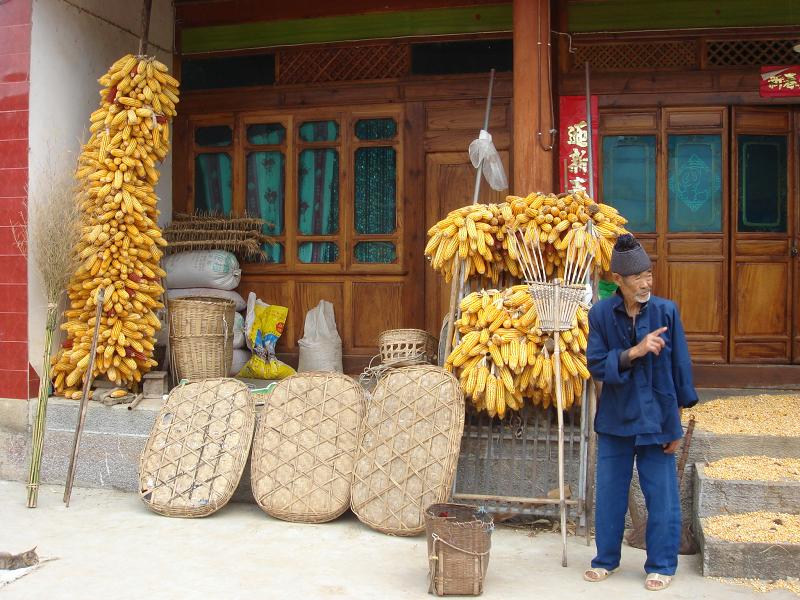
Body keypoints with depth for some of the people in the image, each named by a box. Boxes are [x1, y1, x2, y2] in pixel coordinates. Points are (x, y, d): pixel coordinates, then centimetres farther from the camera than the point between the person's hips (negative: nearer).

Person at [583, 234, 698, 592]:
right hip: (615, 418, 1)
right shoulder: (600, 314, -7)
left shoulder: (666, 311, -9)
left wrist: (676, 419, -1)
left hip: (657, 418, -1)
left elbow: (680, 367, -3)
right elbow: (596, 365, -10)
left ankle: (662, 565, 24)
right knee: (609, 492, 12)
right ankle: (606, 559, 30)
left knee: (661, 495, 6)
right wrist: (634, 352, -25)